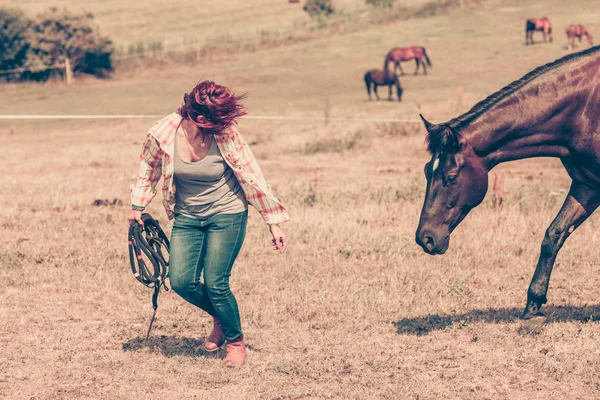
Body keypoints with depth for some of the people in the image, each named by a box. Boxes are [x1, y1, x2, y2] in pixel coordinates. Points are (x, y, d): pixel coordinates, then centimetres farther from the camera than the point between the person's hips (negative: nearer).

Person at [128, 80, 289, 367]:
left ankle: (236, 340, 18)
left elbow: (252, 178, -13)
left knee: (215, 283, -9)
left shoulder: (225, 135, -21)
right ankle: (219, 317, 25)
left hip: (226, 215, -3)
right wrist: (137, 207, 12)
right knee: (181, 282, -6)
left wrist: (274, 223, -11)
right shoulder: (162, 134, -17)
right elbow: (149, 168, 5)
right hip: (187, 217, 3)